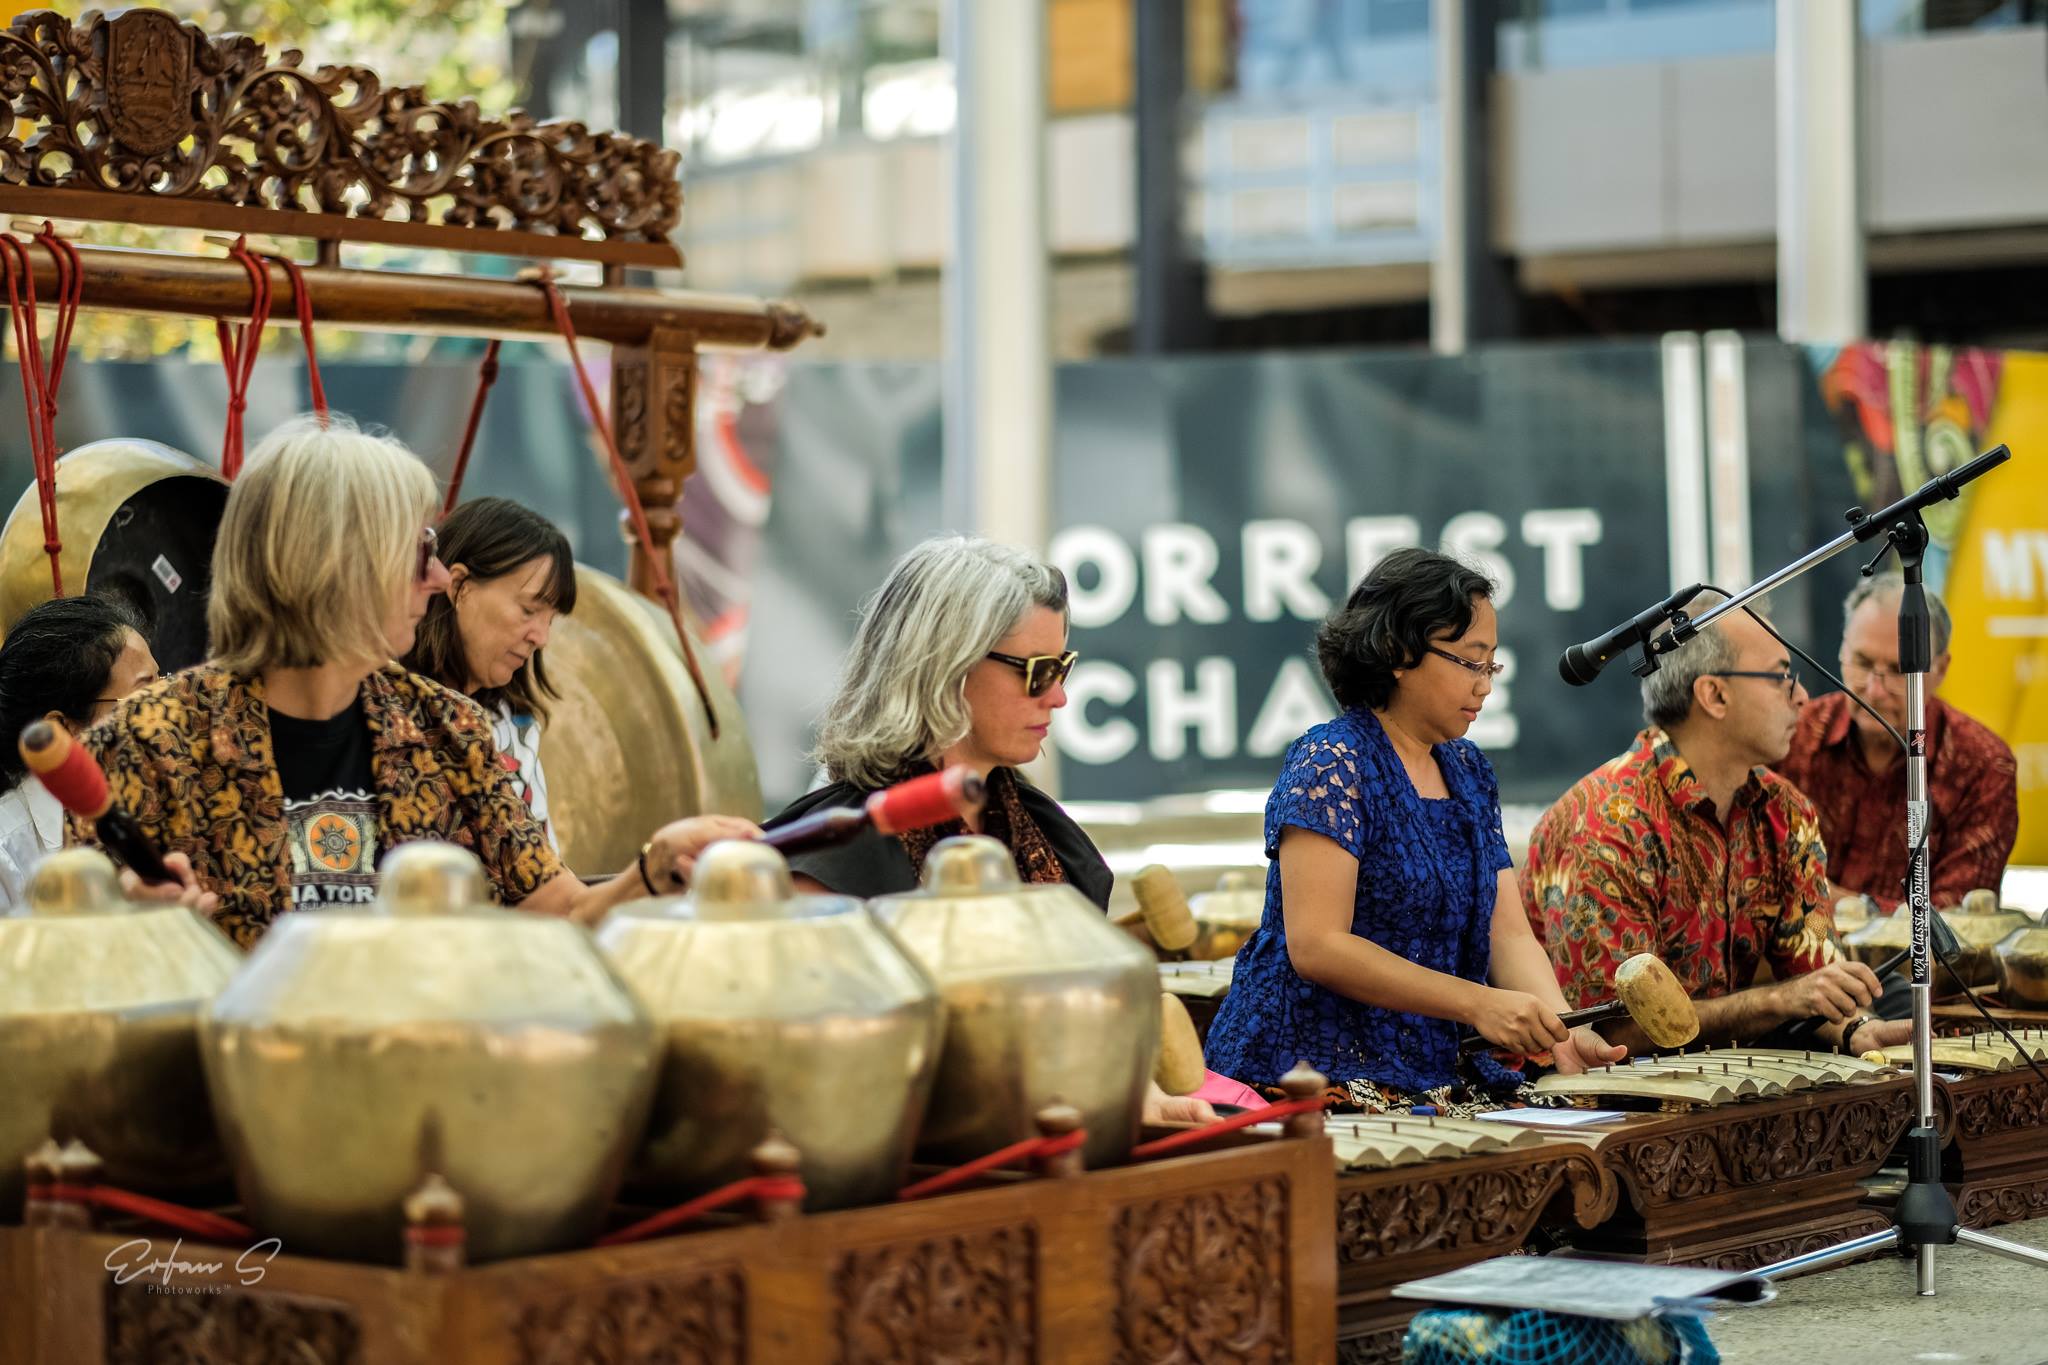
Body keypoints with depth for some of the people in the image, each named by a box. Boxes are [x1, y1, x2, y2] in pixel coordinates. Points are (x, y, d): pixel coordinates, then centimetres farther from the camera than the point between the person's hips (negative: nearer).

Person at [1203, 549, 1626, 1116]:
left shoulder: (1469, 771, 16)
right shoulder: (1330, 765, -9)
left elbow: (1509, 935, 10)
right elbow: (1315, 946, -17)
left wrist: (1563, 1030, -10)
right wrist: (1477, 1004, -21)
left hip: (1435, 1077, 8)